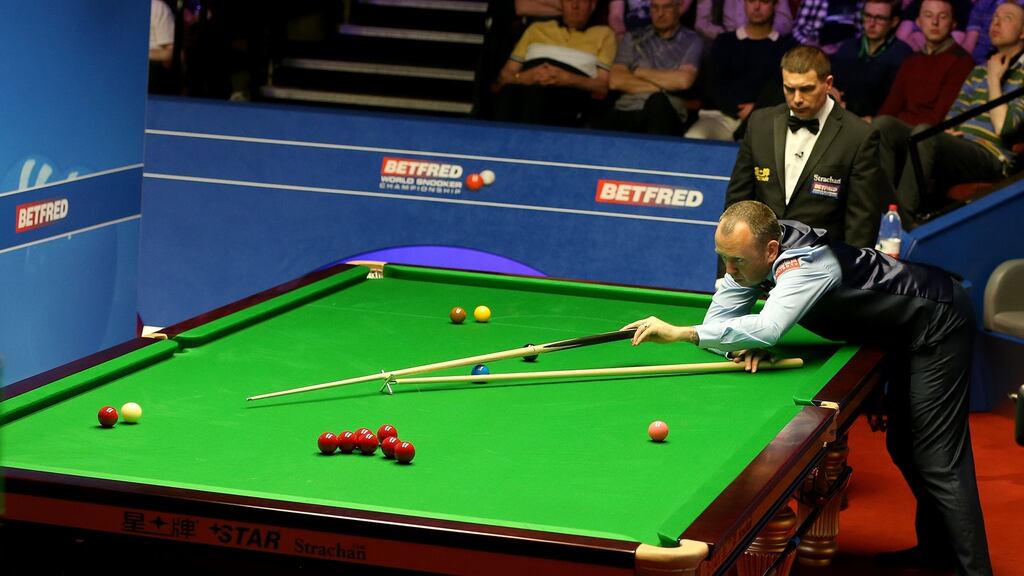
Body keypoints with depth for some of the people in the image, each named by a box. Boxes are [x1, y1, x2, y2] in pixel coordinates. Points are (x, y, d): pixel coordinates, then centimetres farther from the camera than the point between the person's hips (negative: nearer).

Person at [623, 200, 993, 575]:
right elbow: (716, 320, -4)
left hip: (938, 321, -10)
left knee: (938, 462, -12)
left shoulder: (803, 263, -34)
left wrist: (680, 332, -51)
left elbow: (768, 328, -50)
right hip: (906, 326, 10)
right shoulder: (751, 252, -7)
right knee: (903, 447, 17)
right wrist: (746, 345, -26)